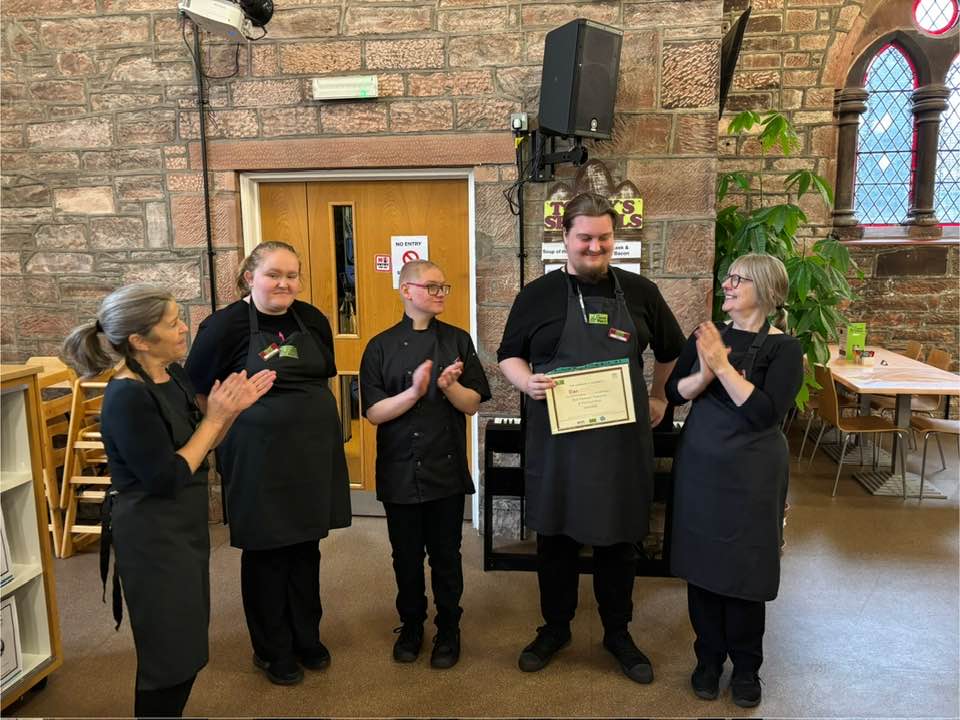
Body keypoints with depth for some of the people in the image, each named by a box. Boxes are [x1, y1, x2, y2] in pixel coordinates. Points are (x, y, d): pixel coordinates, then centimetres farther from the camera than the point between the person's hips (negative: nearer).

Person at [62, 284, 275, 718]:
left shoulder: (173, 375, 1)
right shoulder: (128, 397, -24)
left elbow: (197, 447, 10)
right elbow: (167, 479, -25)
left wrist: (232, 409, -6)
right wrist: (215, 418, -20)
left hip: (184, 526, 9)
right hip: (153, 536, -9)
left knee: (185, 643, 22)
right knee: (169, 651, 7)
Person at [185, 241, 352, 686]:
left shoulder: (313, 320, 4)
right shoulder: (226, 325, -10)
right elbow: (196, 392, -5)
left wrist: (312, 419, 12)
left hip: (314, 451, 5)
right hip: (259, 457, -4)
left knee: (306, 547, 15)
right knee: (265, 553, 8)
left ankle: (307, 638, 35)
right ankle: (272, 651, 28)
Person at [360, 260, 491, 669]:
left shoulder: (457, 341, 1)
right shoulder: (381, 346, -3)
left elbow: (472, 404, -1)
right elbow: (374, 413, -9)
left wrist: (449, 386, -21)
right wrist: (414, 391, -23)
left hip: (447, 469, 1)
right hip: (400, 471, 0)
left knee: (446, 555, 11)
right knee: (407, 556, 14)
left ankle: (448, 630, 30)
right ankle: (411, 626, 35)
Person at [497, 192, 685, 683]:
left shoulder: (640, 292, 5)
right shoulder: (537, 294, 0)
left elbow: (671, 351, 19)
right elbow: (509, 355, 5)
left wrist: (659, 398, 14)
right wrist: (527, 381, -14)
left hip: (622, 441, 1)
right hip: (556, 442, -1)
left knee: (619, 540, 13)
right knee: (555, 538, 12)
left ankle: (618, 633, 34)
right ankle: (555, 627, 34)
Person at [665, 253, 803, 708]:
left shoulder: (783, 348, -9)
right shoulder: (706, 335, 4)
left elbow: (765, 412, -19)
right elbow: (674, 393, 0)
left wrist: (723, 367, -22)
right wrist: (704, 373, -18)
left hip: (752, 473, -3)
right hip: (699, 464, 4)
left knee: (744, 569, 8)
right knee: (701, 562, 11)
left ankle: (746, 665, 30)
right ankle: (709, 657, 31)